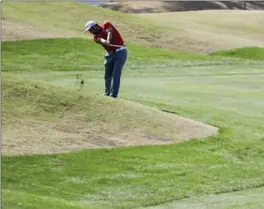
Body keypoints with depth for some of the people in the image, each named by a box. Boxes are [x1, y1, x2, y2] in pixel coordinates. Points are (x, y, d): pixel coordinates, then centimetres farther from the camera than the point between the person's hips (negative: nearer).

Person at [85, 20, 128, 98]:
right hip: (110, 54, 6)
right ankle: (107, 94, 25)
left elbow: (109, 32, -23)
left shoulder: (106, 25, -3)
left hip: (120, 51, -6)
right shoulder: (96, 37, 4)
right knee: (107, 75, 9)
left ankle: (113, 95, -13)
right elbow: (102, 40, -18)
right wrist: (106, 42, -42)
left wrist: (108, 40, -43)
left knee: (116, 74, -12)